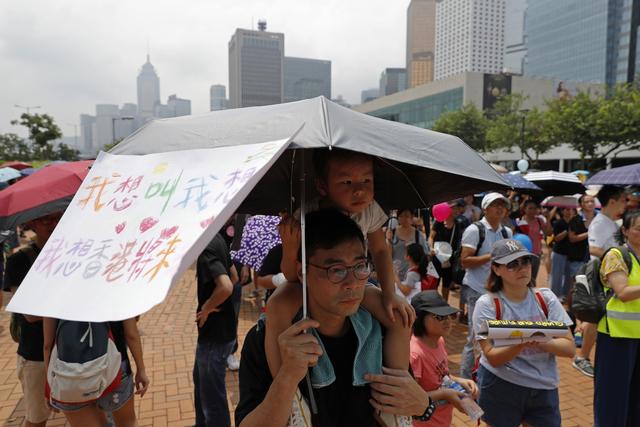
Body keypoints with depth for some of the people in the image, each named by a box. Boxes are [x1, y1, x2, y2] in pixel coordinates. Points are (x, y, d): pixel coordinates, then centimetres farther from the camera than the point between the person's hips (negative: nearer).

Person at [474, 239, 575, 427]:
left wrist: (540, 342, -26)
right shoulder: (487, 304, -12)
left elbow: (569, 348, -7)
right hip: (500, 387, -3)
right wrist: (522, 343, -33)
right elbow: (493, 357, -16)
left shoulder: (546, 298, -2)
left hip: (544, 388, 3)